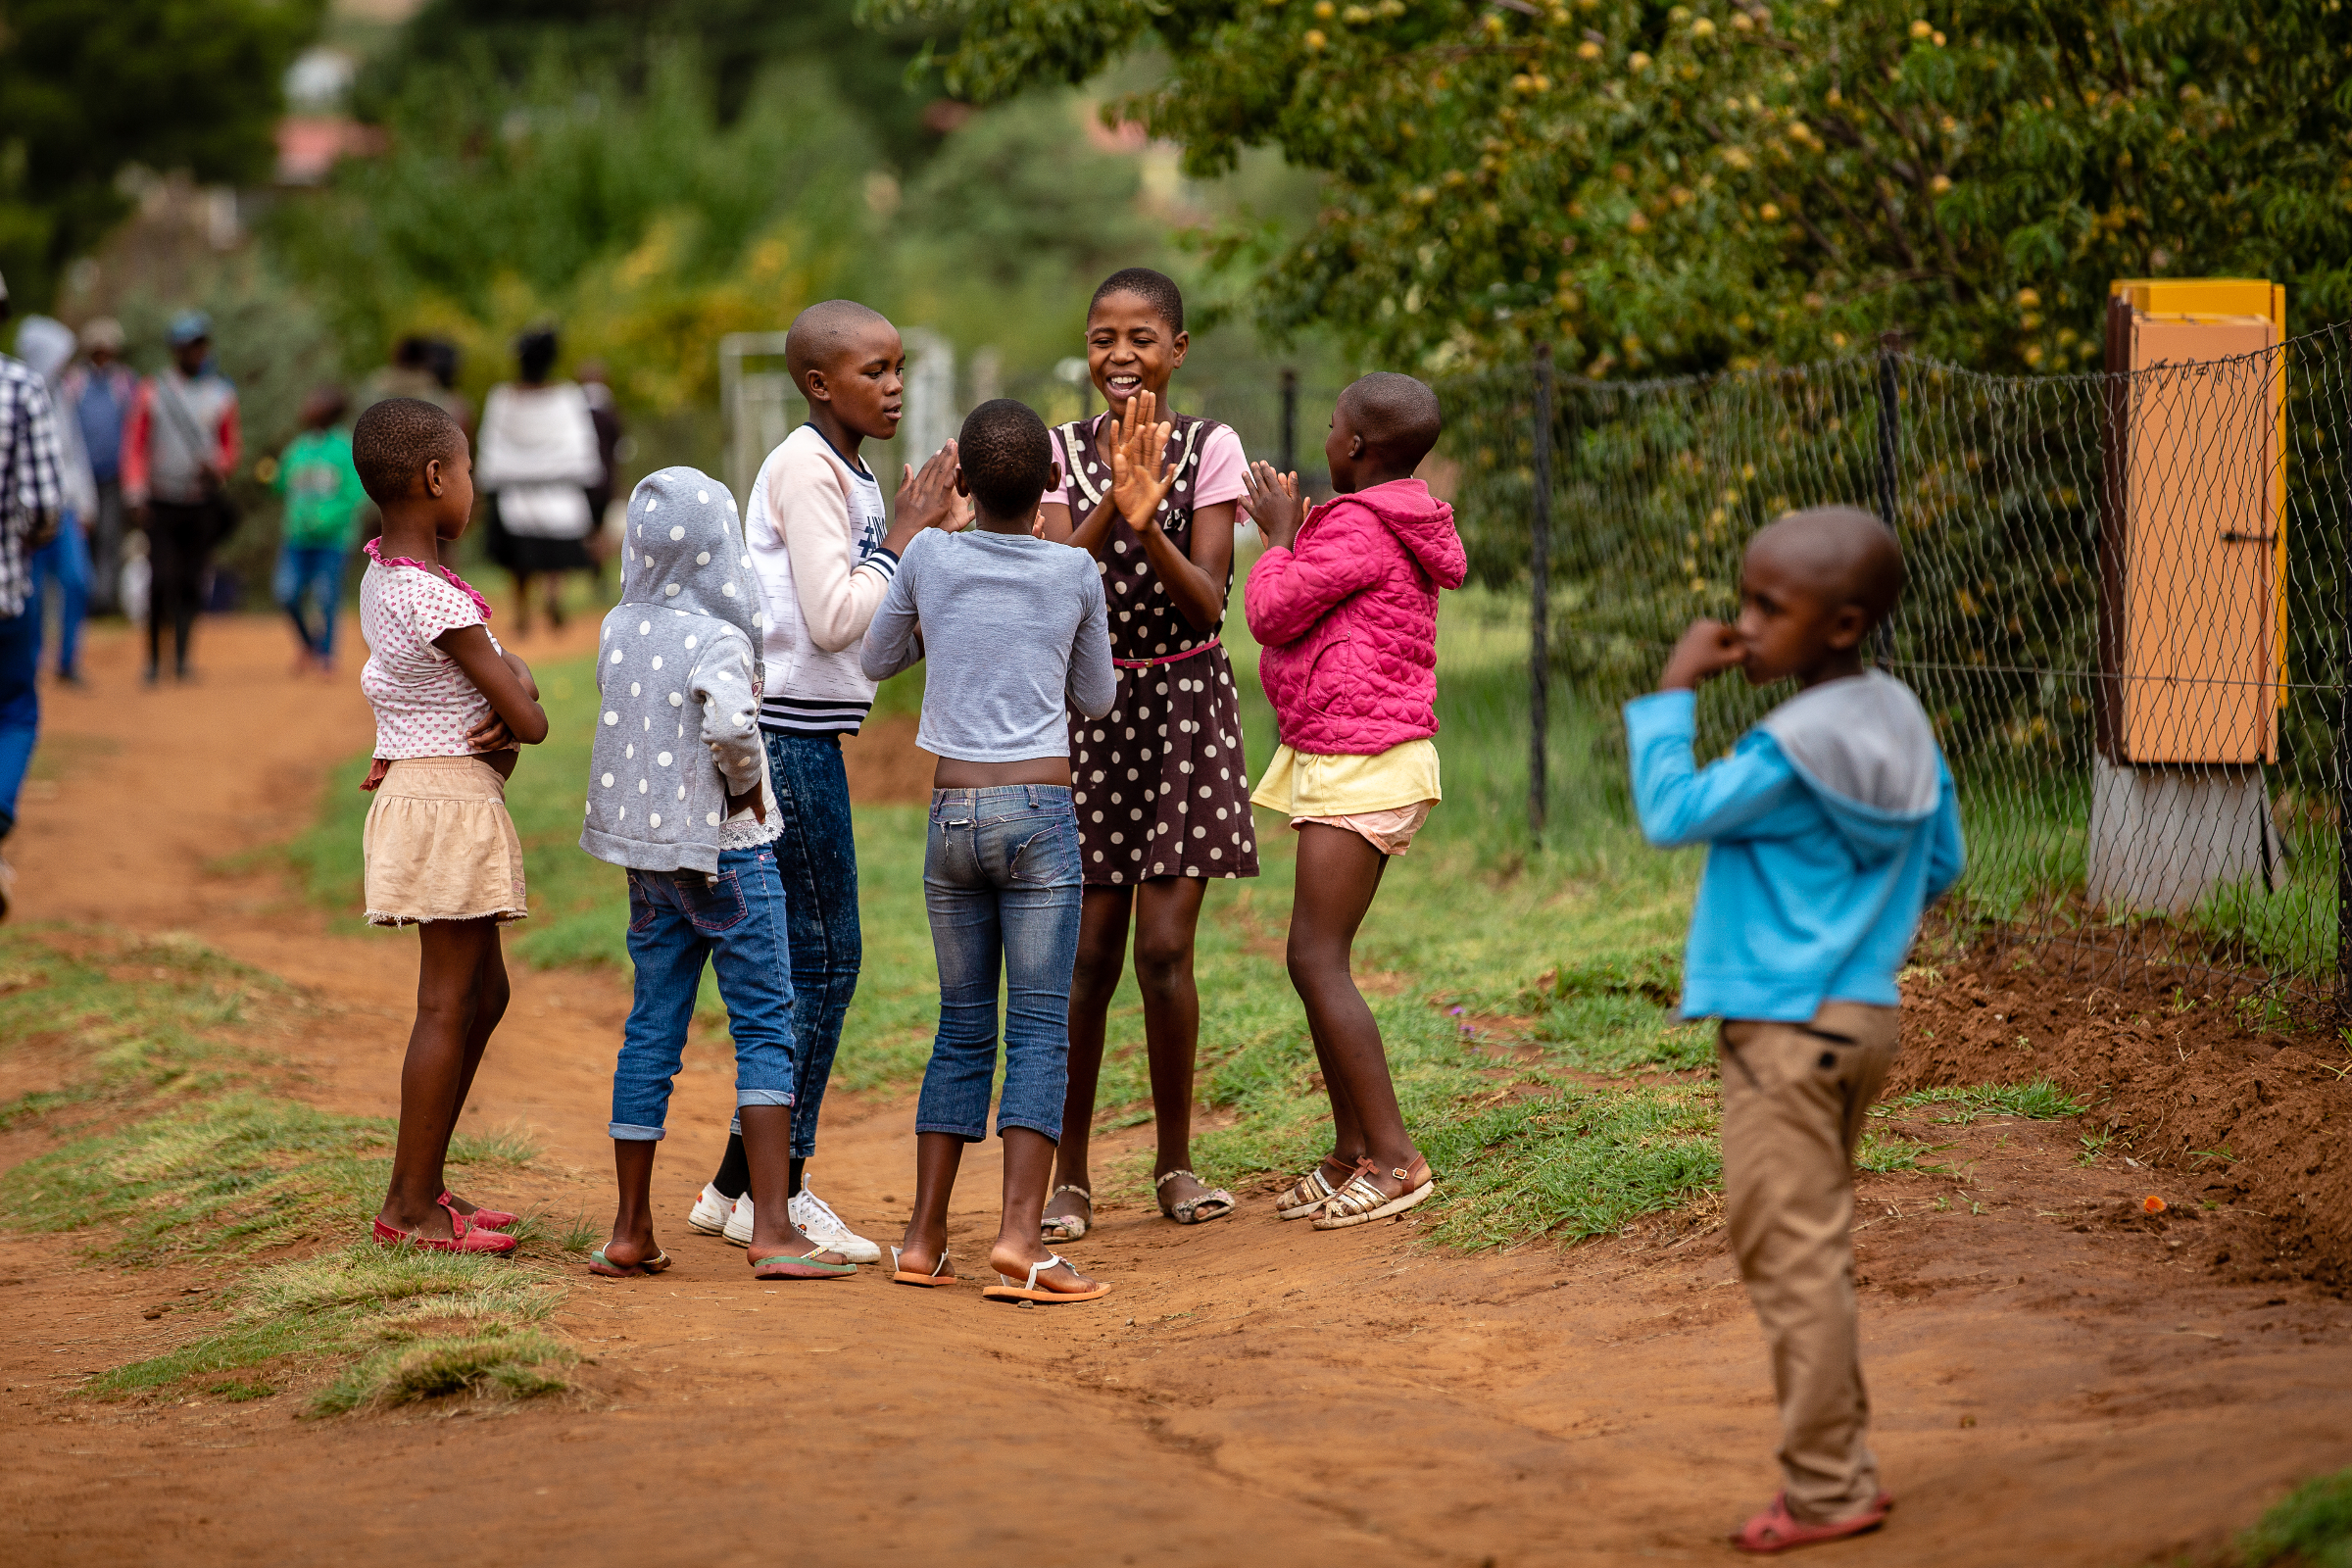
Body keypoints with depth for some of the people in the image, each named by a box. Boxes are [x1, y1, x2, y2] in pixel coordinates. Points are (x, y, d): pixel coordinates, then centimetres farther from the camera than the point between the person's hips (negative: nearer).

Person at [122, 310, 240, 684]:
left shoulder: (221, 394, 8)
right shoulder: (152, 391, 3)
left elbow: (231, 446, 14)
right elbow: (134, 443, 3)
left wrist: (218, 468, -9)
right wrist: (135, 493, -7)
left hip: (204, 502, 1)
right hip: (161, 504, -1)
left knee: (191, 583, -2)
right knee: (161, 580, -9)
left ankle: (181, 656, 2)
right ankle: (154, 657, 3)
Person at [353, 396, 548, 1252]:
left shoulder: (382, 575, 8)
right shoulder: (438, 600, -21)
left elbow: (509, 670, 12)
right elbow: (530, 721, -18)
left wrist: (510, 687, -10)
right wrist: (518, 702, 3)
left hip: (424, 794, 10)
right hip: (451, 804, -10)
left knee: (483, 994, 17)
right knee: (447, 1004, -4)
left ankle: (423, 1181, 22)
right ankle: (410, 1204, 1)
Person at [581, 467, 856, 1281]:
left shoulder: (617, 630, 5)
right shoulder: (718, 640, -16)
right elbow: (728, 721, -32)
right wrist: (746, 785, -15)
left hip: (645, 849, 6)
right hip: (727, 850, -6)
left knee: (651, 1030, 11)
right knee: (765, 1029, -3)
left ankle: (631, 1230, 13)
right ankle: (773, 1228, -9)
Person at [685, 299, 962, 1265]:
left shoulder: (852, 477, 16)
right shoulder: (806, 470, -13)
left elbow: (888, 631, 16)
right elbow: (833, 620, -20)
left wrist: (933, 533, 6)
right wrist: (902, 539, -10)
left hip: (806, 734, 10)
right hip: (787, 735, -10)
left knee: (813, 962, 11)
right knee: (821, 959, -6)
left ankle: (752, 1185, 17)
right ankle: (763, 1190, -1)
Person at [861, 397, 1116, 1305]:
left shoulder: (928, 560, 1)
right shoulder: (1075, 575, 0)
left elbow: (877, 660, 16)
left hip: (952, 813, 2)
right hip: (1041, 813, -2)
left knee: (962, 1027, 12)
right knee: (1041, 1027, -3)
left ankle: (924, 1239, 11)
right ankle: (1020, 1237, -15)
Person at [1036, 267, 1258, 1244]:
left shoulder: (1210, 449, -4)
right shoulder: (1061, 454, 1)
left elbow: (1206, 602, -12)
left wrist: (1148, 524, -28)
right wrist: (1112, 499, -27)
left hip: (1186, 706, -1)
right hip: (1088, 712, 1)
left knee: (1165, 948, -5)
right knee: (1086, 952, -3)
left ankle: (1175, 1163, 12)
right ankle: (1070, 1175, 8)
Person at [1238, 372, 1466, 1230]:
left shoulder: (1357, 526, -16)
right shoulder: (1393, 524, 16)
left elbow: (1272, 612, -13)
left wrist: (1280, 533, 1)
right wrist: (1291, 528, 16)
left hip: (1361, 765, -11)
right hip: (1346, 764, 11)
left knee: (1316, 959, -11)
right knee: (1317, 961, 12)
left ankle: (1396, 1158, -11)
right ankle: (1352, 1154, 15)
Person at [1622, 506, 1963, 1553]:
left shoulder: (1793, 749, -19)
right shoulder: (1902, 723, 8)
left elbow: (1670, 816, -14)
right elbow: (1940, 866, 16)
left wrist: (1671, 693, -8)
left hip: (1784, 1028, -9)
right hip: (1863, 1012, 9)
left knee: (1790, 1251, -4)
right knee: (1813, 1247, 17)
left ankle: (1824, 1487, -2)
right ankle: (1844, 1467, 21)